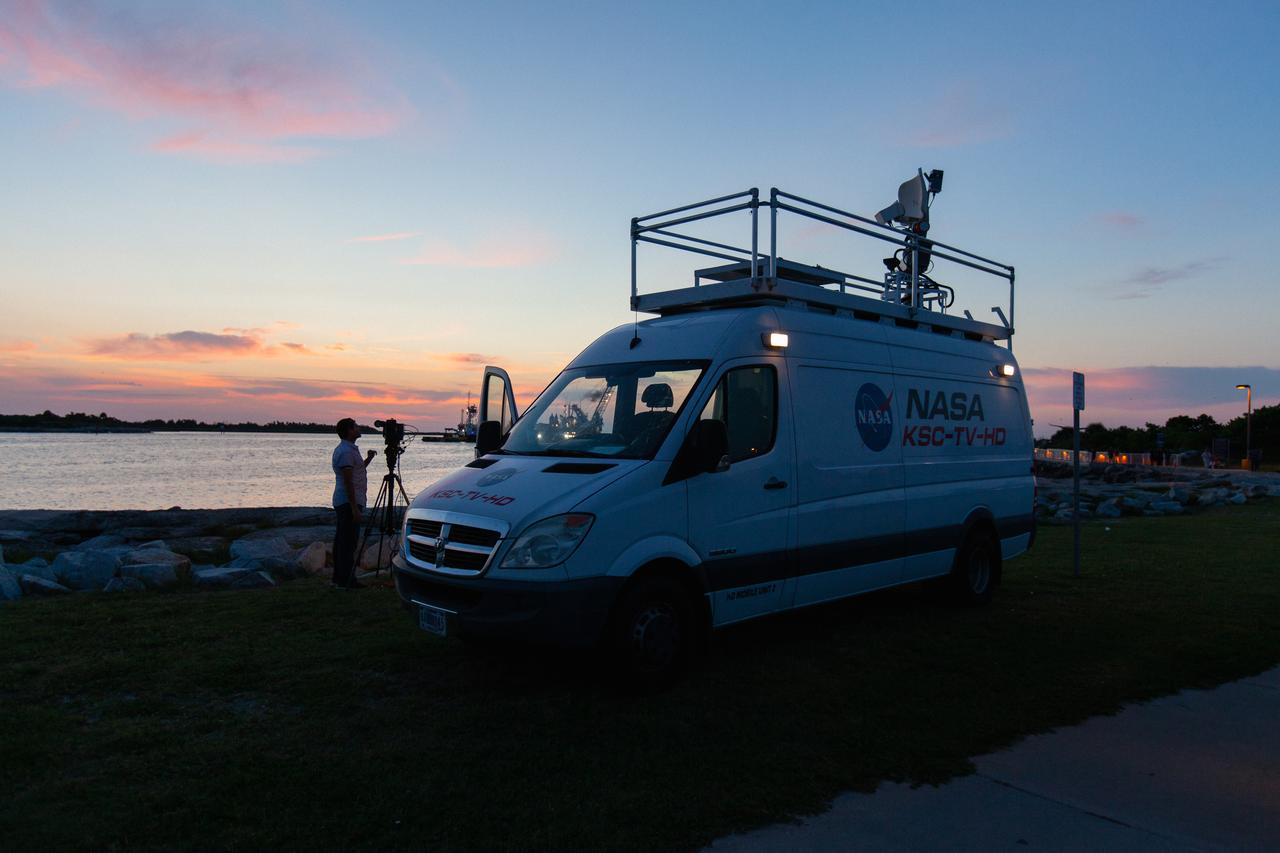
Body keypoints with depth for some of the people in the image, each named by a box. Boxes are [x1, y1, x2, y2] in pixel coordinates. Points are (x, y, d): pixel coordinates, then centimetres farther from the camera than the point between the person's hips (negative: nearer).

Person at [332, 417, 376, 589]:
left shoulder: (348, 449, 16)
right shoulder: (347, 451, -16)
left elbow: (357, 470, 29)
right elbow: (348, 481, -21)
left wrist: (368, 459, 15)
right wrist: (355, 508, -22)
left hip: (341, 502, 11)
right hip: (349, 502, -11)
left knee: (341, 540, 13)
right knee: (348, 541, -8)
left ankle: (339, 578, 18)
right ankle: (346, 580, -5)